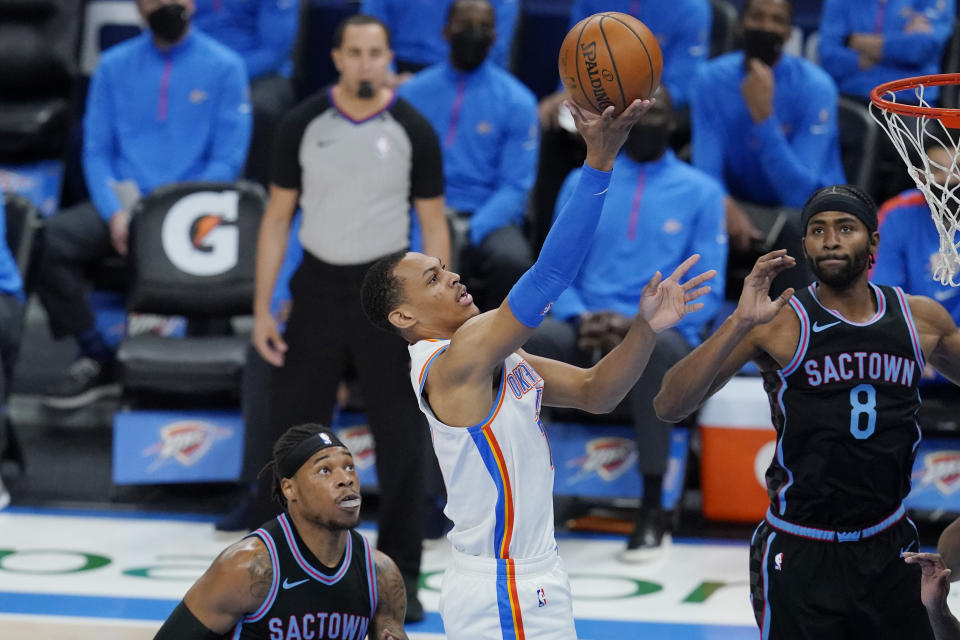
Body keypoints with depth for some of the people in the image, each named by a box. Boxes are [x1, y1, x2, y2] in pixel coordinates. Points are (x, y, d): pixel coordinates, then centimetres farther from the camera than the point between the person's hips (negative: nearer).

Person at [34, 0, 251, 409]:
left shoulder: (224, 67, 5)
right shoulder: (114, 65, 13)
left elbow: (228, 160, -1)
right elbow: (96, 151, 9)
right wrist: (115, 213, -10)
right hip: (124, 202, 3)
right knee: (48, 240, -25)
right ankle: (96, 359, -12)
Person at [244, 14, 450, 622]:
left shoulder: (413, 130, -4)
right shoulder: (303, 124, -2)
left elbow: (434, 227, 0)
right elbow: (278, 218, 3)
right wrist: (262, 308, -2)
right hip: (320, 284, 1)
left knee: (402, 436, 0)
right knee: (291, 427, 3)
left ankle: (401, 576, 11)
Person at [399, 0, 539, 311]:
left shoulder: (517, 101, 4)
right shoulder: (412, 94, 10)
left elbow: (515, 187, -1)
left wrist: (469, 233, -18)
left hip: (487, 218, -1)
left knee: (512, 261, -36)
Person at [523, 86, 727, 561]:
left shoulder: (701, 192, 9)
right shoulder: (582, 184, 16)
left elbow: (706, 292, 2)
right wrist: (579, 318, -12)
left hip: (662, 334, -2)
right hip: (587, 335, 2)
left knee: (660, 345, -40)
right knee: (537, 339, -33)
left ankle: (652, 508, -31)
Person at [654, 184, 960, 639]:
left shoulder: (921, 319, 2)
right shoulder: (778, 323, -9)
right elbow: (669, 407, -16)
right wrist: (740, 323, -26)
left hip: (890, 549, 4)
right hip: (799, 557, -4)